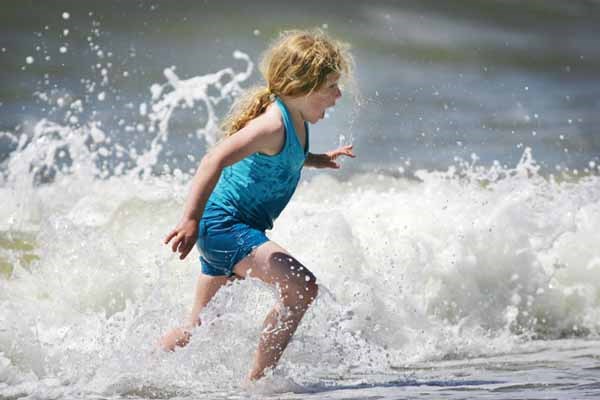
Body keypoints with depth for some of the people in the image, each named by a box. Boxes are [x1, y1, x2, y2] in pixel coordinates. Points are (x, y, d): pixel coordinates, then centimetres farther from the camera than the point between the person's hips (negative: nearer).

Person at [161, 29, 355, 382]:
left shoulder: (296, 120, 8)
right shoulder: (273, 124, -23)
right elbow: (216, 160, -33)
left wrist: (318, 160, 23)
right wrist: (192, 221, -39)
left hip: (220, 229, 10)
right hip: (225, 224, -10)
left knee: (201, 327, 20)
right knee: (302, 286, -23)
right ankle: (257, 381, -19)